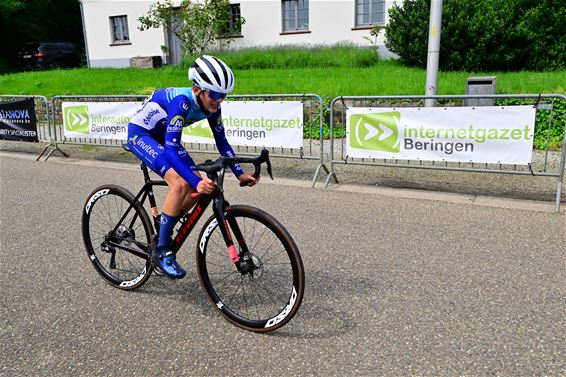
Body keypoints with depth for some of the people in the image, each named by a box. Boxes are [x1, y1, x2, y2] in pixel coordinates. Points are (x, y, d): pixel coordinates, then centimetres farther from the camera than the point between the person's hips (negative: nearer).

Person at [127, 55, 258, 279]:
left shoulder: (211, 105, -12)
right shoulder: (182, 101, -34)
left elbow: (221, 141, -4)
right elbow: (171, 147, -40)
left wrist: (240, 173, -12)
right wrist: (196, 182, -49)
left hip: (161, 136, 8)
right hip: (140, 134, -8)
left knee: (198, 186, -4)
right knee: (180, 184, -26)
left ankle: (162, 231, 16)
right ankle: (161, 250, -12)